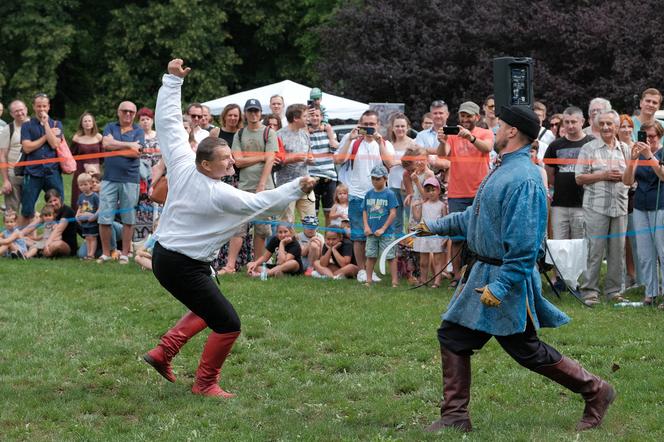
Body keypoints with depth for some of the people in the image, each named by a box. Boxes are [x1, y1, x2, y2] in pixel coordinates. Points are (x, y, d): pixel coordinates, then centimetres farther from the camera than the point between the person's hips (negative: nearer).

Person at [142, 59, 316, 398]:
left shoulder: (182, 166, -5)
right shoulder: (219, 195, -22)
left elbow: (168, 122, -1)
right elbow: (262, 202, -11)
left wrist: (173, 79, 3)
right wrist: (298, 188, -2)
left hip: (165, 254, 10)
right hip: (183, 267, -9)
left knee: (207, 308, 28)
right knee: (228, 324, -3)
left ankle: (163, 352, 25)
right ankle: (205, 384, 10)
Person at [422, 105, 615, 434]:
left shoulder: (523, 179, -22)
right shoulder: (504, 170, 11)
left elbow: (524, 244, -27)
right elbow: (474, 217, 24)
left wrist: (499, 286, -28)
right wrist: (437, 227, 24)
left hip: (507, 277, -10)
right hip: (483, 272, 10)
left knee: (527, 350, 0)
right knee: (453, 336, 9)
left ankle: (595, 392, 14)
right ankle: (455, 416, 15)